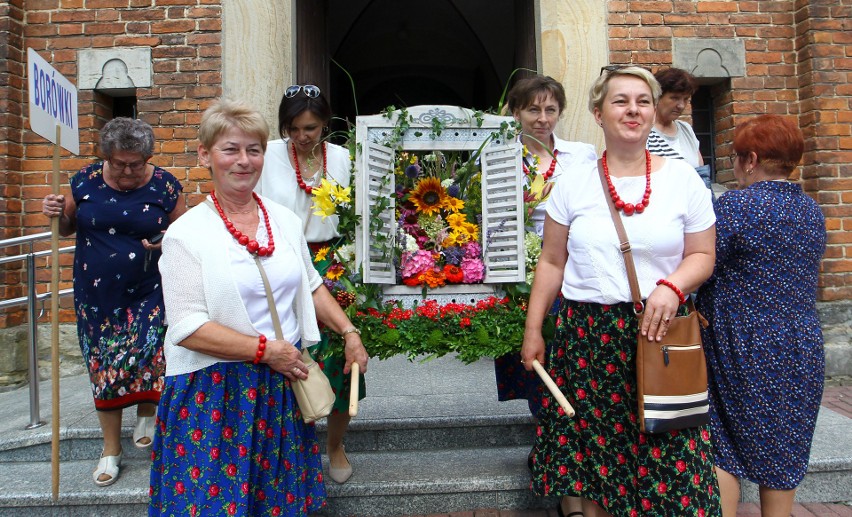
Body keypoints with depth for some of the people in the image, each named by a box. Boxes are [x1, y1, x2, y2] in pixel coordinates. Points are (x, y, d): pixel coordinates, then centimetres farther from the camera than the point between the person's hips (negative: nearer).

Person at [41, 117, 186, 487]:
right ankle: (111, 448, 26)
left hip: (148, 292, -2)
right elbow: (67, 227, 13)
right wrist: (57, 213, -9)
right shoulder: (86, 181, 1)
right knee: (103, 366, 8)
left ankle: (147, 413, 20)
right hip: (97, 294, 3)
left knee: (148, 353, -15)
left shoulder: (164, 186, -5)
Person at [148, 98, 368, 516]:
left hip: (283, 386, 5)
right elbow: (188, 329, -17)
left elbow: (311, 286, 16)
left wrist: (348, 332, 6)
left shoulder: (284, 219, 5)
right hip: (214, 390, -4)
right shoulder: (186, 234, -11)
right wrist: (265, 349, -17)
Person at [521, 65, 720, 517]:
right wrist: (533, 329, 4)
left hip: (658, 332, 0)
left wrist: (672, 286, -14)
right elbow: (551, 262, 6)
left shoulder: (683, 180, 4)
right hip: (587, 337, 0)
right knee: (593, 451, 9)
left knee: (664, 456, 2)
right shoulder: (573, 183, 3)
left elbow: (702, 255, 7)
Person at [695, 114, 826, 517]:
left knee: (721, 448, 6)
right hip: (802, 350, 7)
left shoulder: (736, 205, -15)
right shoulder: (811, 211, 7)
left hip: (744, 351, -6)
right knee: (781, 452, 16)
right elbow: (801, 279, 15)